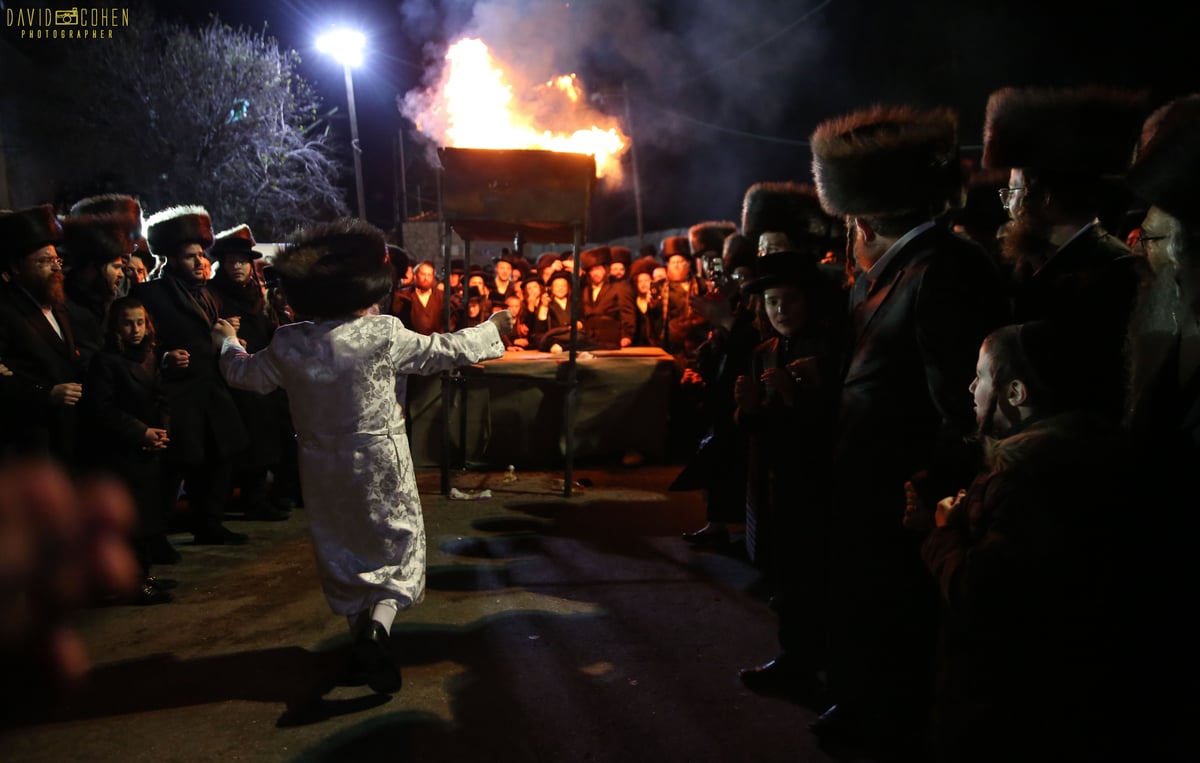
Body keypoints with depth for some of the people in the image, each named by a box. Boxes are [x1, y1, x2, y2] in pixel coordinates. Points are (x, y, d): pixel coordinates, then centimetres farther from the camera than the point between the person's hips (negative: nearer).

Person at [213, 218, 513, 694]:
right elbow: (446, 350, -8)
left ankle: (361, 630, 31)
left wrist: (228, 343, 33)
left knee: (340, 547, 21)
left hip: (322, 468, 4)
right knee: (400, 541, 9)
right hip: (380, 463, -4)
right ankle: (378, 624, -15)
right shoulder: (383, 335, -18)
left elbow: (247, 375, 11)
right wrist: (492, 329, 9)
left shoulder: (289, 344, -7)